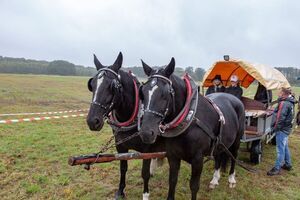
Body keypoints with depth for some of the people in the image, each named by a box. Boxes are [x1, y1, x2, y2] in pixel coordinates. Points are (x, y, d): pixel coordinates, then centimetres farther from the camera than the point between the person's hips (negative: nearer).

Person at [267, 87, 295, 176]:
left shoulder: (284, 104, -21)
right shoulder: (290, 103, 9)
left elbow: (280, 118, -24)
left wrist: (275, 128, -15)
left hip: (281, 129, -10)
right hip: (286, 128, 10)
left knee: (280, 149, -4)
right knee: (285, 147, 21)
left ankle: (277, 168, 3)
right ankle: (288, 164, 34)